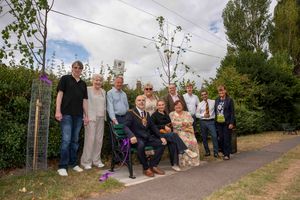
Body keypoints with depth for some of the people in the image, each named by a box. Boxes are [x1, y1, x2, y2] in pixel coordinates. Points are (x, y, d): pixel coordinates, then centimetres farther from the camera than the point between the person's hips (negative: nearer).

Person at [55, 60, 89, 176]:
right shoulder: (65, 79, 5)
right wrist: (58, 111, -12)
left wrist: (86, 115, 11)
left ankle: (73, 163, 21)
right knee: (66, 140, -8)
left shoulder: (83, 84, 17)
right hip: (66, 114, -5)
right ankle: (62, 166, 2)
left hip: (78, 115, 5)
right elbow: (60, 94, -3)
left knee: (75, 140, 10)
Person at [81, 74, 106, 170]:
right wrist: (87, 117, -12)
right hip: (91, 118, -5)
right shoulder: (88, 90, 1)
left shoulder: (103, 92, 17)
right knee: (90, 139, -7)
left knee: (99, 139, 6)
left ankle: (96, 160, 17)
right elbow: (85, 104, -5)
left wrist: (104, 116, 12)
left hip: (101, 118, 5)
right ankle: (86, 162, 4)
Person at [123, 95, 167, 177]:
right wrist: (132, 136, -34)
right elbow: (126, 126, -14)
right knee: (141, 145, -36)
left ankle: (153, 165, 0)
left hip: (148, 137, 6)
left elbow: (153, 126, 16)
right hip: (137, 138, -6)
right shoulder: (130, 113, -2)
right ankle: (146, 168, -14)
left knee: (161, 143, -13)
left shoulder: (147, 114, 17)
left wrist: (161, 137, 3)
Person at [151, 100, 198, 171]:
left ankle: (174, 164, -26)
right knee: (174, 135, -32)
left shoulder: (166, 114, 23)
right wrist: (164, 126, -13)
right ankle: (187, 150, -34)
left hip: (168, 133, 5)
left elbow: (170, 124, 23)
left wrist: (169, 128, 0)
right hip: (160, 134, -5)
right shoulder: (154, 115, 5)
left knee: (173, 143, -28)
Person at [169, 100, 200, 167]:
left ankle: (193, 160, -12)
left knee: (193, 141, -24)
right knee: (183, 141, -30)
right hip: (178, 132, -2)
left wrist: (186, 123, -16)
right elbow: (173, 123, -4)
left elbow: (191, 121, 4)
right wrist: (182, 123, -10)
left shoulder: (187, 113, 17)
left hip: (188, 132, 2)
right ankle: (184, 161, -21)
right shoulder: (172, 114, 10)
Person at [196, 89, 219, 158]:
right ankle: (207, 152, 26)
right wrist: (203, 115, -12)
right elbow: (197, 114, 3)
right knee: (204, 137, 10)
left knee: (214, 136, -9)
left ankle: (216, 152, 4)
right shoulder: (200, 104, 3)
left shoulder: (213, 102, 0)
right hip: (203, 122, 2)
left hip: (211, 121, -2)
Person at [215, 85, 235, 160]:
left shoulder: (229, 100, -4)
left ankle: (227, 154, 11)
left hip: (227, 123, -4)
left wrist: (231, 123, -12)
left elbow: (232, 112, -7)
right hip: (219, 123, 4)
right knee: (221, 139, 8)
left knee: (227, 139, 1)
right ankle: (224, 152, 22)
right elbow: (215, 111, 10)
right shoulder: (217, 100, 9)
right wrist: (215, 121, 5)